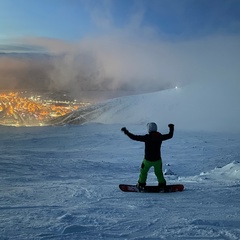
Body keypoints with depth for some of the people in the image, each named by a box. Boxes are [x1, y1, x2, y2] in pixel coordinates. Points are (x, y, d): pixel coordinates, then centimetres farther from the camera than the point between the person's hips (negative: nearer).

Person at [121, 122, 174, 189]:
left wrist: (126, 132, -10)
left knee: (143, 171, 19)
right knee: (158, 173, 23)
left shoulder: (147, 137, -18)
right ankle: (162, 184, 30)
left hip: (148, 160, -3)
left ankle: (141, 184, 26)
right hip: (157, 160, 4)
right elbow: (170, 135, 11)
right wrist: (171, 128, 28)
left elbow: (134, 137, -18)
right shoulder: (160, 137, -6)